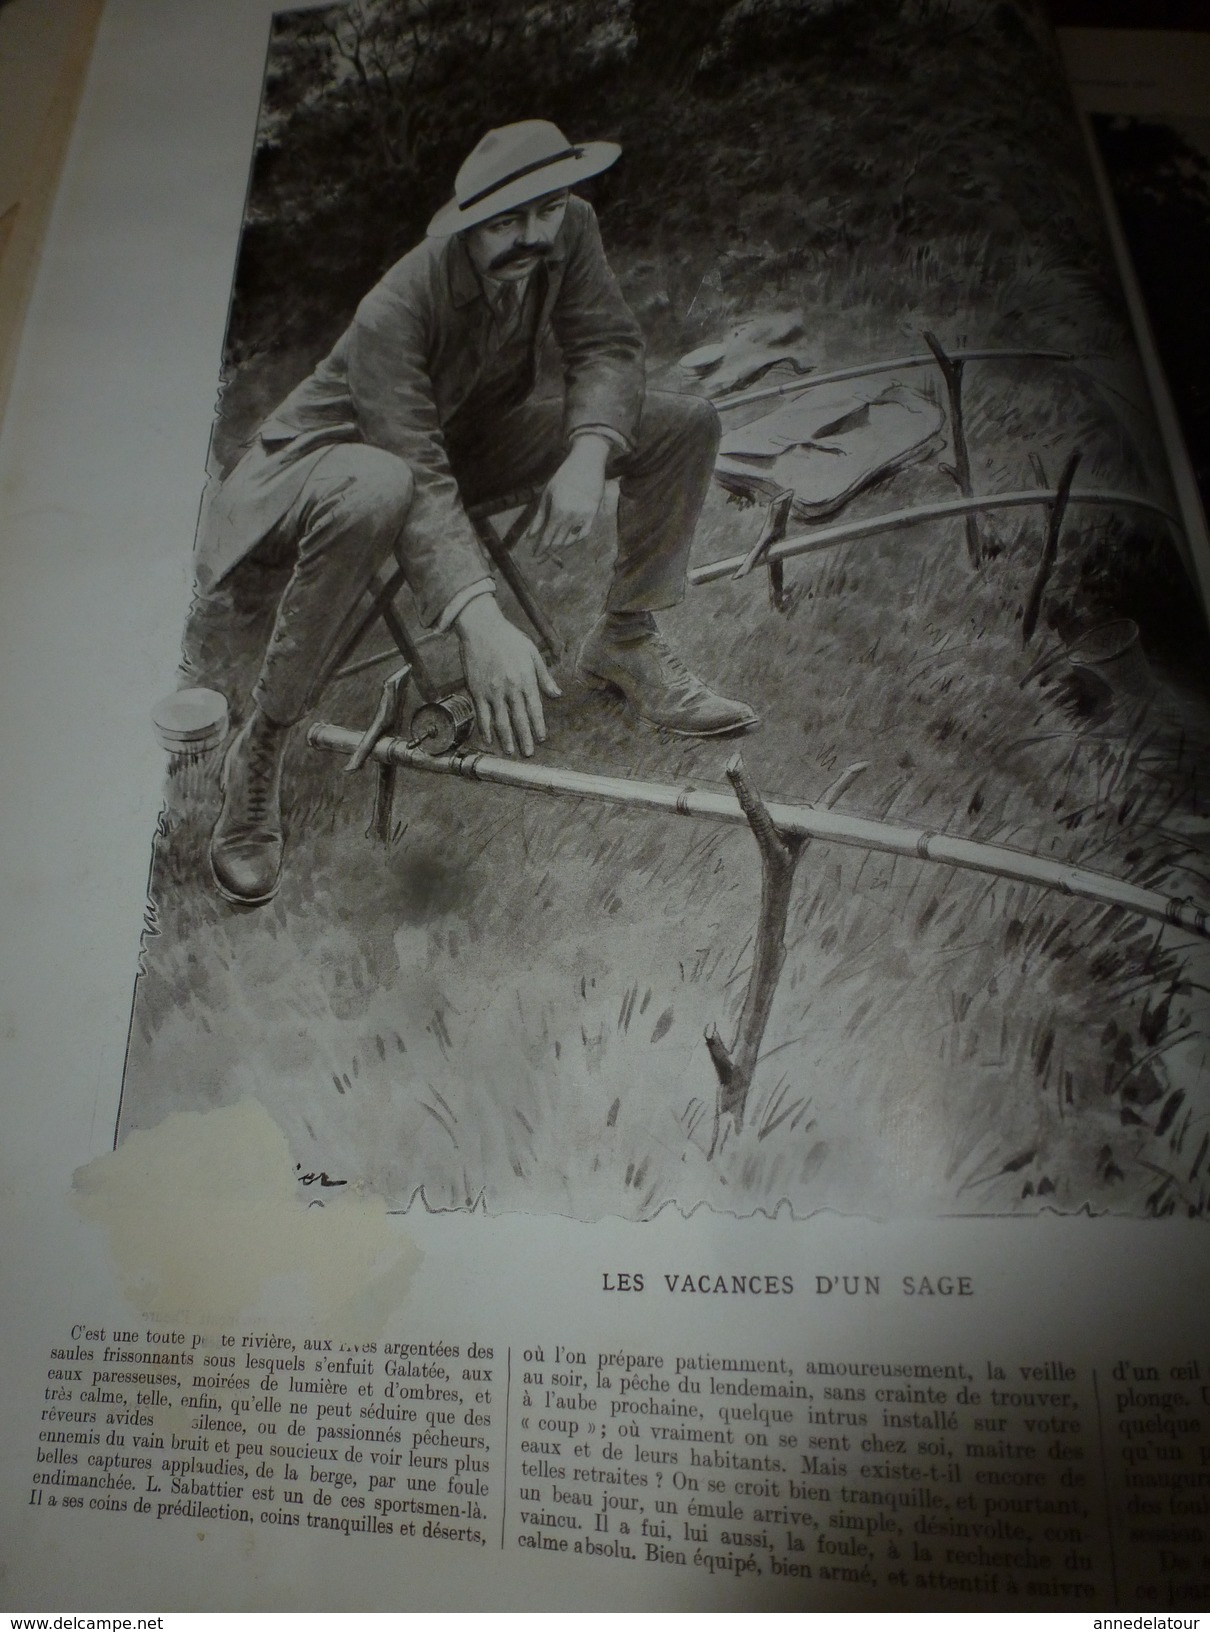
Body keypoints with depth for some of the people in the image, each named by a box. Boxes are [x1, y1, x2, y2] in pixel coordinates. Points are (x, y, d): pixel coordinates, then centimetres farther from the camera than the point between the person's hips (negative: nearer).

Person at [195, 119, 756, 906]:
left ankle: (626, 639, 4)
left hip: (474, 437, 6)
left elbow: (608, 344, -10)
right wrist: (482, 622, -53)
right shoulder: (394, 311, -33)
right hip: (337, 454, -5)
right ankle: (261, 747, -28)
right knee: (376, 494, -47)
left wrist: (588, 453, -32)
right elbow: (421, 481, -40)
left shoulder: (570, 232, -16)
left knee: (685, 423, -7)